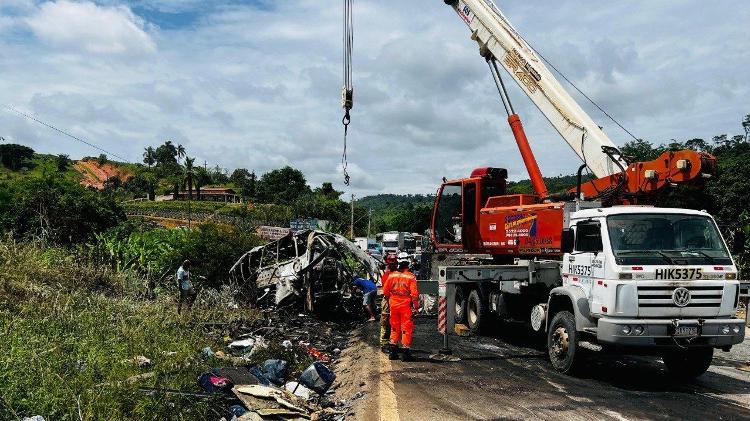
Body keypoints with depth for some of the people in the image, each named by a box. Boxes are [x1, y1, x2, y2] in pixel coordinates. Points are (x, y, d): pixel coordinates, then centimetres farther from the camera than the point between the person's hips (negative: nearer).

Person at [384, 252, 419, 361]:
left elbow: (385, 291, 6)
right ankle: (405, 352, 3)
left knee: (395, 328, 16)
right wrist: (416, 306, -3)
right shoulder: (411, 277, -12)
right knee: (406, 328, 4)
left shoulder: (391, 275, 0)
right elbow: (414, 294, -14)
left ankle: (393, 352, 19)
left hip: (393, 305, 4)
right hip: (406, 306, -4)